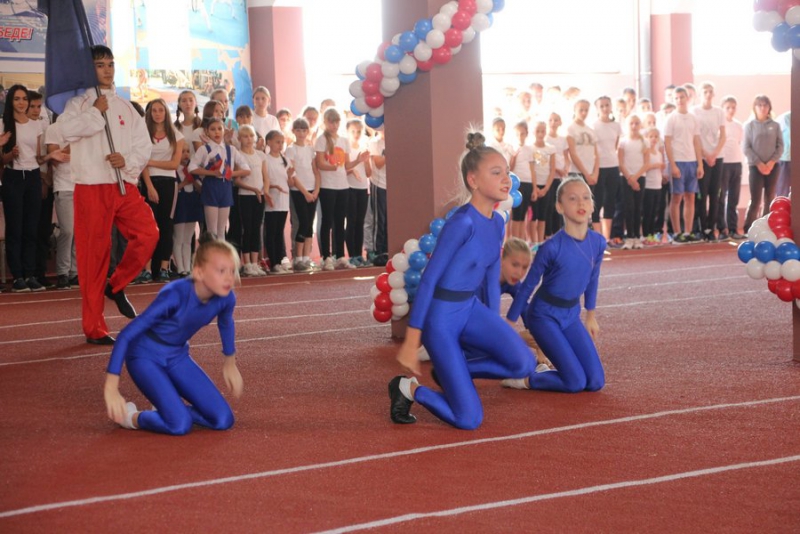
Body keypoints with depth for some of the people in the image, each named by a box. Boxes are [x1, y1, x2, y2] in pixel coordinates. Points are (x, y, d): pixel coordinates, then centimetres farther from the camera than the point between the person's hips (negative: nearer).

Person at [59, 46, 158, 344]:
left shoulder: (126, 107, 16)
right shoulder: (79, 102, 3)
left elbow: (144, 146, 11)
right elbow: (68, 129, -19)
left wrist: (127, 160, -8)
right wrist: (96, 112, -9)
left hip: (125, 185, 4)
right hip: (92, 188, -4)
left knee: (148, 234, -16)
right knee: (94, 254, -4)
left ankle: (116, 286, 10)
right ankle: (94, 328, 3)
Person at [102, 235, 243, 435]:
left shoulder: (226, 298, -17)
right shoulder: (175, 295, -34)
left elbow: (226, 323, 10)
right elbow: (126, 336, -30)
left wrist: (230, 363, 22)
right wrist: (111, 387, -31)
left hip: (177, 355, 6)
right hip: (145, 356, -6)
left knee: (223, 420, -5)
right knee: (180, 425, -22)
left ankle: (168, 406, 18)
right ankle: (130, 416, 5)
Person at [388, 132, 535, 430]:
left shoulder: (497, 223, 3)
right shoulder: (463, 222, -22)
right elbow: (428, 279, -19)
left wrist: (496, 335, 19)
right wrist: (411, 343, -19)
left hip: (471, 309, 8)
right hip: (441, 317, -8)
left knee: (523, 364, -18)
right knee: (469, 420, -9)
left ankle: (454, 371, 7)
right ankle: (408, 388, 16)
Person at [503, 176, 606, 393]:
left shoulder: (598, 242, -7)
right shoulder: (552, 247, -23)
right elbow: (528, 285, -11)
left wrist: (591, 317, 23)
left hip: (571, 315, 6)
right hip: (544, 315, -6)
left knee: (596, 382, 0)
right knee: (576, 382, -14)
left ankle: (544, 370, 21)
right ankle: (522, 378, 7)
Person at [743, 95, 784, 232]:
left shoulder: (775, 125, 5)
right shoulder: (749, 125, -1)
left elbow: (780, 146, 4)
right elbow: (746, 147, -5)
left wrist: (772, 162, -10)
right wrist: (759, 163, -12)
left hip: (773, 166, 3)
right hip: (755, 166, -3)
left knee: (770, 199, 6)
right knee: (755, 199, -8)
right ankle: (748, 230, -2)